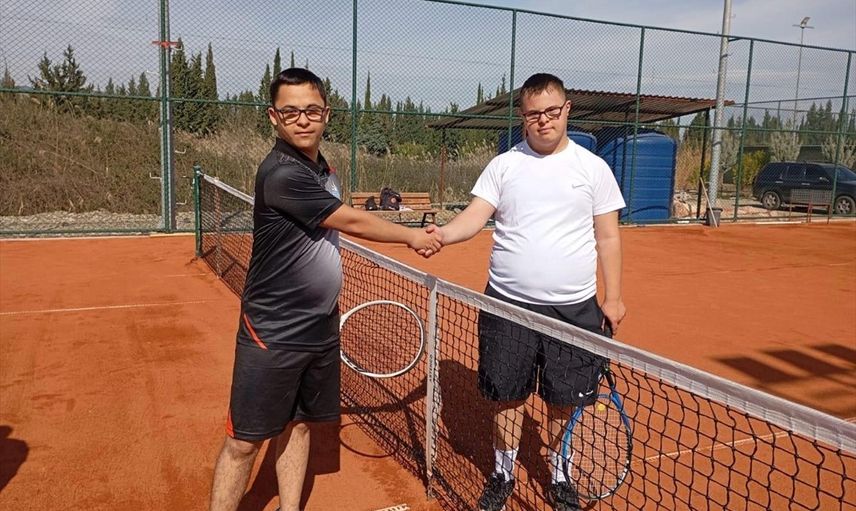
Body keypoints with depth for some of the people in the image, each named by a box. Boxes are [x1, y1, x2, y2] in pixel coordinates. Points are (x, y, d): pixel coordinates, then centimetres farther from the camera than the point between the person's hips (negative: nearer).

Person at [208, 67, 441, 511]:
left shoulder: (325, 170, 7)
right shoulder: (281, 174, -20)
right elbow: (352, 222, -17)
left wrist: (325, 301, 14)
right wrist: (412, 236, -4)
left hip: (320, 329, 8)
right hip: (272, 335, -8)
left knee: (297, 426, 18)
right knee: (244, 442, 3)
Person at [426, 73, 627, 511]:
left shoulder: (593, 168, 3)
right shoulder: (503, 165, 3)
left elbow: (607, 237, 5)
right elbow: (475, 216, -6)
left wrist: (613, 297, 1)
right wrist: (444, 234, -27)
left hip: (573, 307, 0)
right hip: (509, 304, 0)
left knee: (564, 400, 11)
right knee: (508, 395, 11)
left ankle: (558, 476, 34)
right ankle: (503, 474, 32)